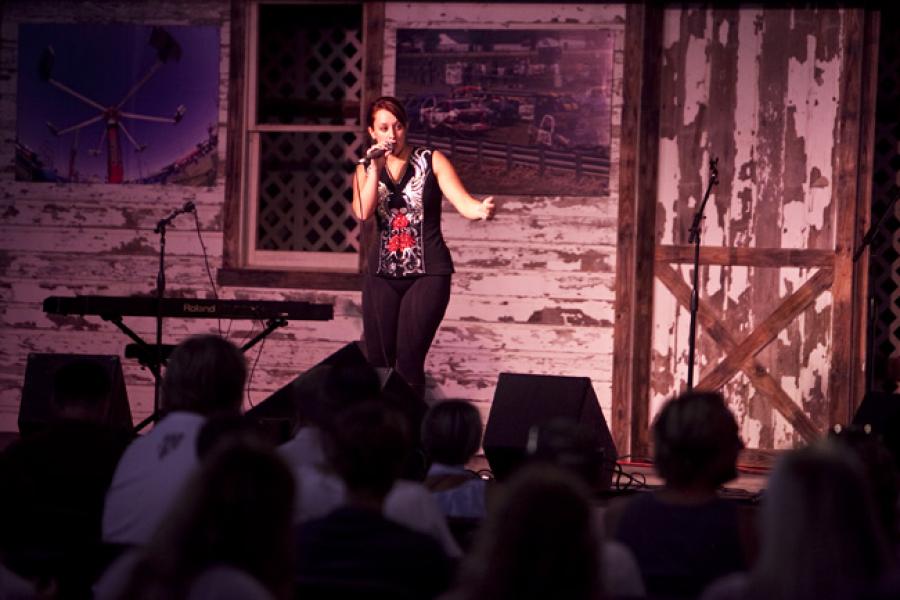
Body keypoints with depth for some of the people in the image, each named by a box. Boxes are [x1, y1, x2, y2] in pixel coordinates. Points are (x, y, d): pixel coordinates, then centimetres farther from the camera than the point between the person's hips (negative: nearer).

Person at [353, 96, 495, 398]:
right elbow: (363, 212, -8)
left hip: (427, 271, -3)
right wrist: (376, 168, -13)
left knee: (408, 360, -12)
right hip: (381, 273, 3)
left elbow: (462, 202, -13)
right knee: (378, 361, 3)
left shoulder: (431, 161, 0)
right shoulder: (366, 170, 9)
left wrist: (480, 208, -34)